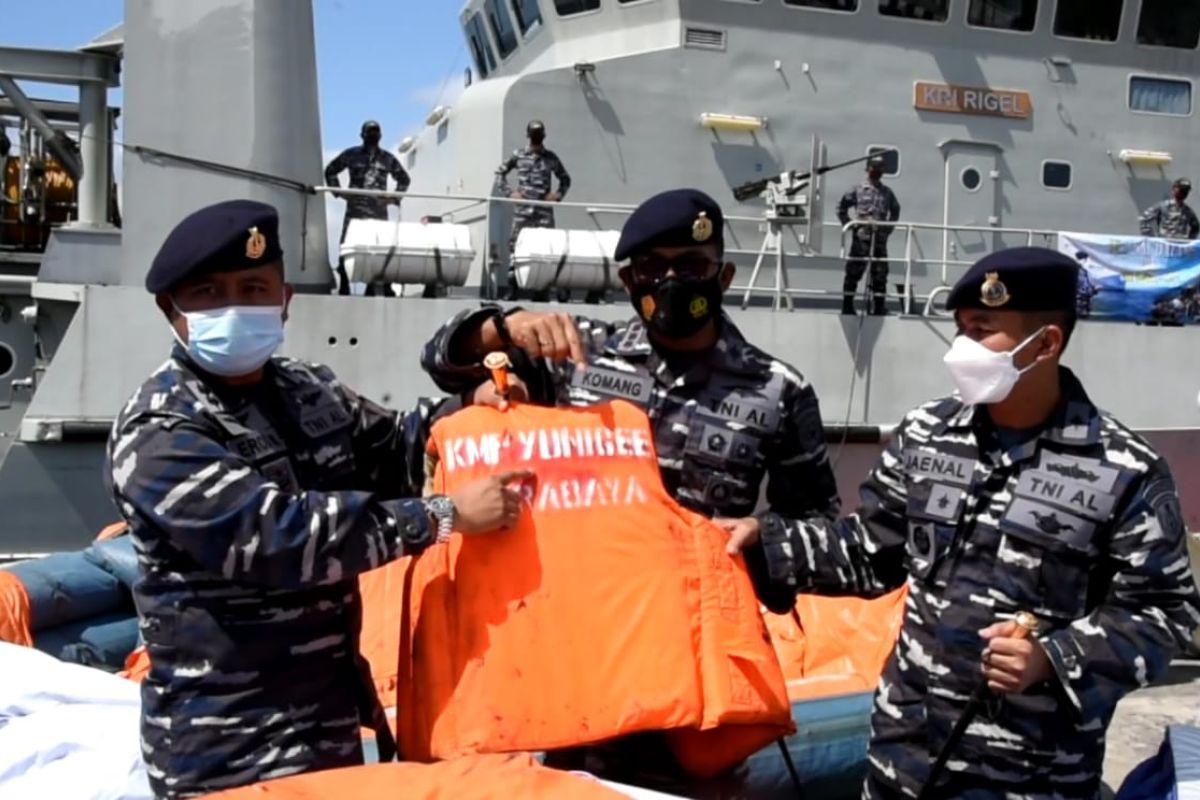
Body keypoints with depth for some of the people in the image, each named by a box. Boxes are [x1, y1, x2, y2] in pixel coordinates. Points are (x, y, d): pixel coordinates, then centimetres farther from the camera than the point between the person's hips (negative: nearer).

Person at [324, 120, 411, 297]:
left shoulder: (388, 159, 15)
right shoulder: (351, 154, 10)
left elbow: (404, 179, 26)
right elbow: (330, 171, 18)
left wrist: (395, 198, 13)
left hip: (379, 211, 1)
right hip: (355, 210, -1)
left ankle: (386, 288, 2)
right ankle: (344, 287, -3)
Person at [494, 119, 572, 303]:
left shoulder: (551, 157, 9)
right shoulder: (518, 155, 6)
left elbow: (565, 179, 19)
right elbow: (500, 173, 12)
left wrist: (558, 194, 3)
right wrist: (509, 192, 1)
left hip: (544, 209, 1)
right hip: (522, 209, -1)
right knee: (516, 244, -2)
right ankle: (512, 286, 2)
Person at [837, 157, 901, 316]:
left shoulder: (887, 193, 11)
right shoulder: (858, 190, 2)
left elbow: (895, 210, 25)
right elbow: (842, 207, 7)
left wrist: (889, 227, 13)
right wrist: (849, 225, 0)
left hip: (880, 237, 3)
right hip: (861, 236, -3)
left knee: (880, 273, 3)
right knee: (854, 271, -2)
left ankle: (879, 307, 9)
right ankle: (847, 306, 4)